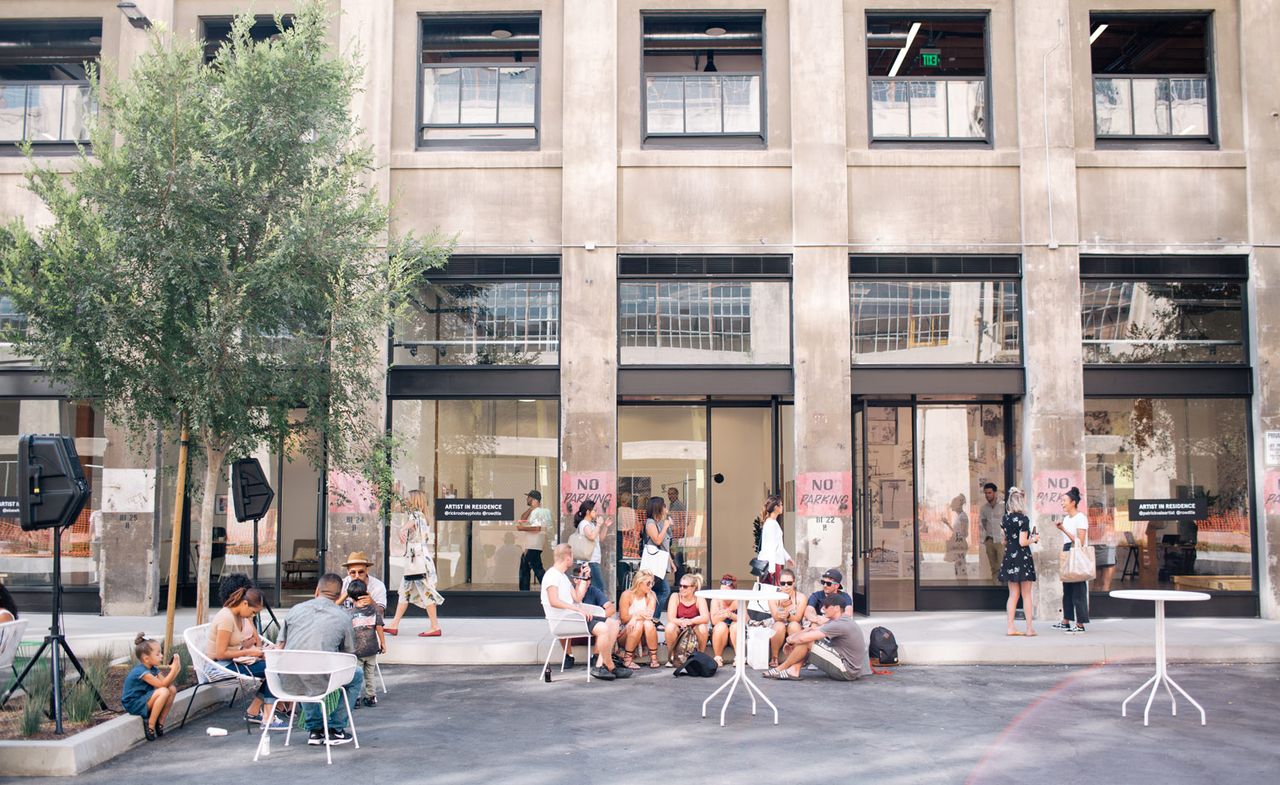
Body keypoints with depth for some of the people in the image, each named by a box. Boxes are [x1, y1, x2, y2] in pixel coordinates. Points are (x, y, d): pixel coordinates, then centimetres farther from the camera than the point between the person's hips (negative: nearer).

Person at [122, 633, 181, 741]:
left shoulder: (154, 669, 5)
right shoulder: (141, 671, -24)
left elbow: (167, 683, -1)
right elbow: (162, 684, -28)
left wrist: (175, 670, -15)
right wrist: (173, 669, -28)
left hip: (144, 699, 9)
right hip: (133, 704, -9)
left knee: (172, 689, -5)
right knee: (163, 692, -28)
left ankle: (160, 723, 1)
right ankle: (150, 726, -18)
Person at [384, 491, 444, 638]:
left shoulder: (416, 514, -12)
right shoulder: (418, 516, 16)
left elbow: (412, 522, -34)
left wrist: (402, 530, -52)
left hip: (419, 558, -10)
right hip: (414, 559, 10)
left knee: (425, 592, -8)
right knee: (405, 590, 12)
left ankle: (435, 627, -6)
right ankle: (394, 625, 16)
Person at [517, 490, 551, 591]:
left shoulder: (538, 511, -13)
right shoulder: (533, 511, 18)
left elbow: (537, 528, -24)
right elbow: (522, 519, 7)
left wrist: (523, 528, -17)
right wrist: (531, 508, -2)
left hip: (533, 547, -11)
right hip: (528, 546, 11)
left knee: (537, 568, -12)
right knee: (524, 569, 15)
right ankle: (524, 591, 21)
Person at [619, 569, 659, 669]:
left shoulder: (651, 596, -1)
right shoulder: (627, 595, -10)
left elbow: (649, 615, -15)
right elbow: (624, 619, -13)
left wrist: (636, 617, -33)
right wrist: (638, 614, -29)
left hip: (643, 637, 2)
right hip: (625, 633, -2)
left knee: (648, 624, -29)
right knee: (638, 624, -33)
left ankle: (654, 659, -24)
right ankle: (627, 659, -23)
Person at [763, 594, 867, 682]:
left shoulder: (839, 625, -22)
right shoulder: (843, 620, 11)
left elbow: (803, 638, -24)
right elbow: (814, 629, 11)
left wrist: (791, 639, -3)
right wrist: (793, 636, -2)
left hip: (847, 671, -10)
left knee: (806, 641, -14)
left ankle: (780, 669, 3)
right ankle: (794, 670, 1)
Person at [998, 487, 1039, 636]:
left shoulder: (1005, 518, 6)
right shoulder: (1023, 519, -13)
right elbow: (1023, 542, -16)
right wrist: (1034, 539, 1)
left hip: (1009, 556, 6)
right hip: (1022, 557, -6)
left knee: (1013, 594, 10)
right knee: (1026, 595, 3)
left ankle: (1011, 627, 7)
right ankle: (1030, 628, 6)